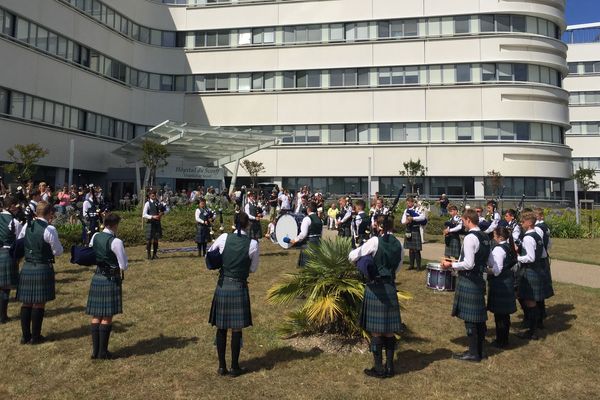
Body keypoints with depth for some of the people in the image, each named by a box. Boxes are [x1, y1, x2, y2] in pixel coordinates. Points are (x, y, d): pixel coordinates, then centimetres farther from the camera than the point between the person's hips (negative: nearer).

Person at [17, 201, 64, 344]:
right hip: (43, 269, -5)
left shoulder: (27, 226, 3)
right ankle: (35, 337, 14)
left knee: (26, 303, 13)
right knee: (39, 304, 5)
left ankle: (25, 336, 22)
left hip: (26, 268, 6)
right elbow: (58, 251, -9)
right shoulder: (49, 229, -15)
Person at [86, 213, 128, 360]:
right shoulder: (116, 242, -17)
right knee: (107, 317, 3)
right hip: (111, 280, -6)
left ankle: (95, 351, 18)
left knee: (96, 315, 12)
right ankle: (103, 352, 9)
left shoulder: (95, 236, 3)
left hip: (96, 278, 6)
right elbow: (124, 266, -14)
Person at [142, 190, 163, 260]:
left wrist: (161, 213, -3)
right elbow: (144, 215, -11)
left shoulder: (158, 203, 9)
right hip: (150, 223, -5)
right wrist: (152, 217, -20)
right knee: (149, 239, -2)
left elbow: (162, 211, 20)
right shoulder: (147, 204, -6)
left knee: (156, 239, 9)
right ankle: (148, 254, 7)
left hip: (157, 222, 5)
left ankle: (154, 254, 18)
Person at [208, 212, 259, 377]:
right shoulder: (253, 244, -10)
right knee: (237, 329, 9)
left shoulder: (224, 238, -4)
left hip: (222, 286, 2)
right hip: (239, 288, -2)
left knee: (221, 328, 13)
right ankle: (235, 367, 20)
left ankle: (222, 366, 22)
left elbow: (209, 253, 13)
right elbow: (253, 269, 3)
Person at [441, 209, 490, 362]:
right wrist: (459, 261, 20)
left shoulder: (470, 237, -19)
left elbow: (469, 264, -23)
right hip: (479, 279, 9)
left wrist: (451, 265, -11)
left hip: (469, 281, -9)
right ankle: (479, 350, 25)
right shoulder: (485, 237, 10)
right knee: (479, 317, 15)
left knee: (469, 318, 0)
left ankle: (473, 353, 9)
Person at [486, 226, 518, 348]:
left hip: (500, 283, -9)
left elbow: (496, 270, -24)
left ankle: (500, 341, 10)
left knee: (499, 313, 1)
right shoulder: (509, 247, 8)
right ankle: (504, 339, 28)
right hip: (507, 281, 9)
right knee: (505, 313, 17)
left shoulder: (498, 249, -20)